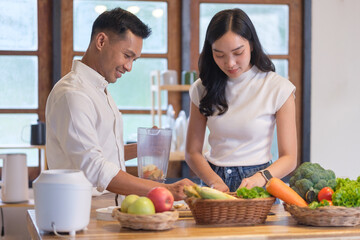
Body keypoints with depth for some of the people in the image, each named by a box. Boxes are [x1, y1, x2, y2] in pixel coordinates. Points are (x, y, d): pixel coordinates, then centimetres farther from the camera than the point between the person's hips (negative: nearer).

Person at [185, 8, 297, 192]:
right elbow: (192, 152, 7)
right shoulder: (202, 88, 7)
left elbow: (289, 158, -2)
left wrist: (259, 178, -21)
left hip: (257, 185, -2)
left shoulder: (278, 88, -2)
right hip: (213, 178, 3)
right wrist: (215, 182, -11)